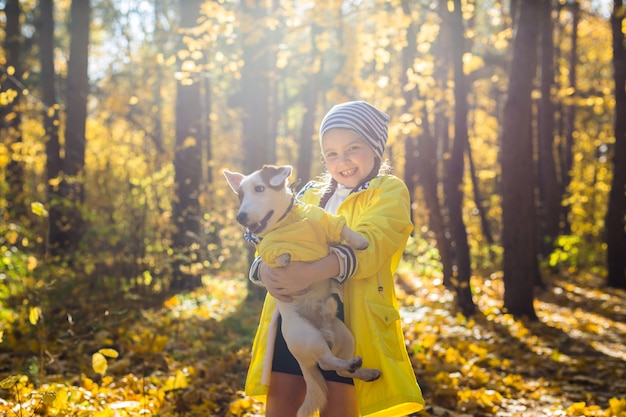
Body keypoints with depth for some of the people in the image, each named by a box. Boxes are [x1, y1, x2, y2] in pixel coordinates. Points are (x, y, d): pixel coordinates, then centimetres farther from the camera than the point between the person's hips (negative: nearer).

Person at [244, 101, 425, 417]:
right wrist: (265, 270, -13)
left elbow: (370, 244, -15)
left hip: (347, 317, -5)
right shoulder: (312, 194, 21)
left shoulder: (389, 191, 3)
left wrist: (313, 272, -32)